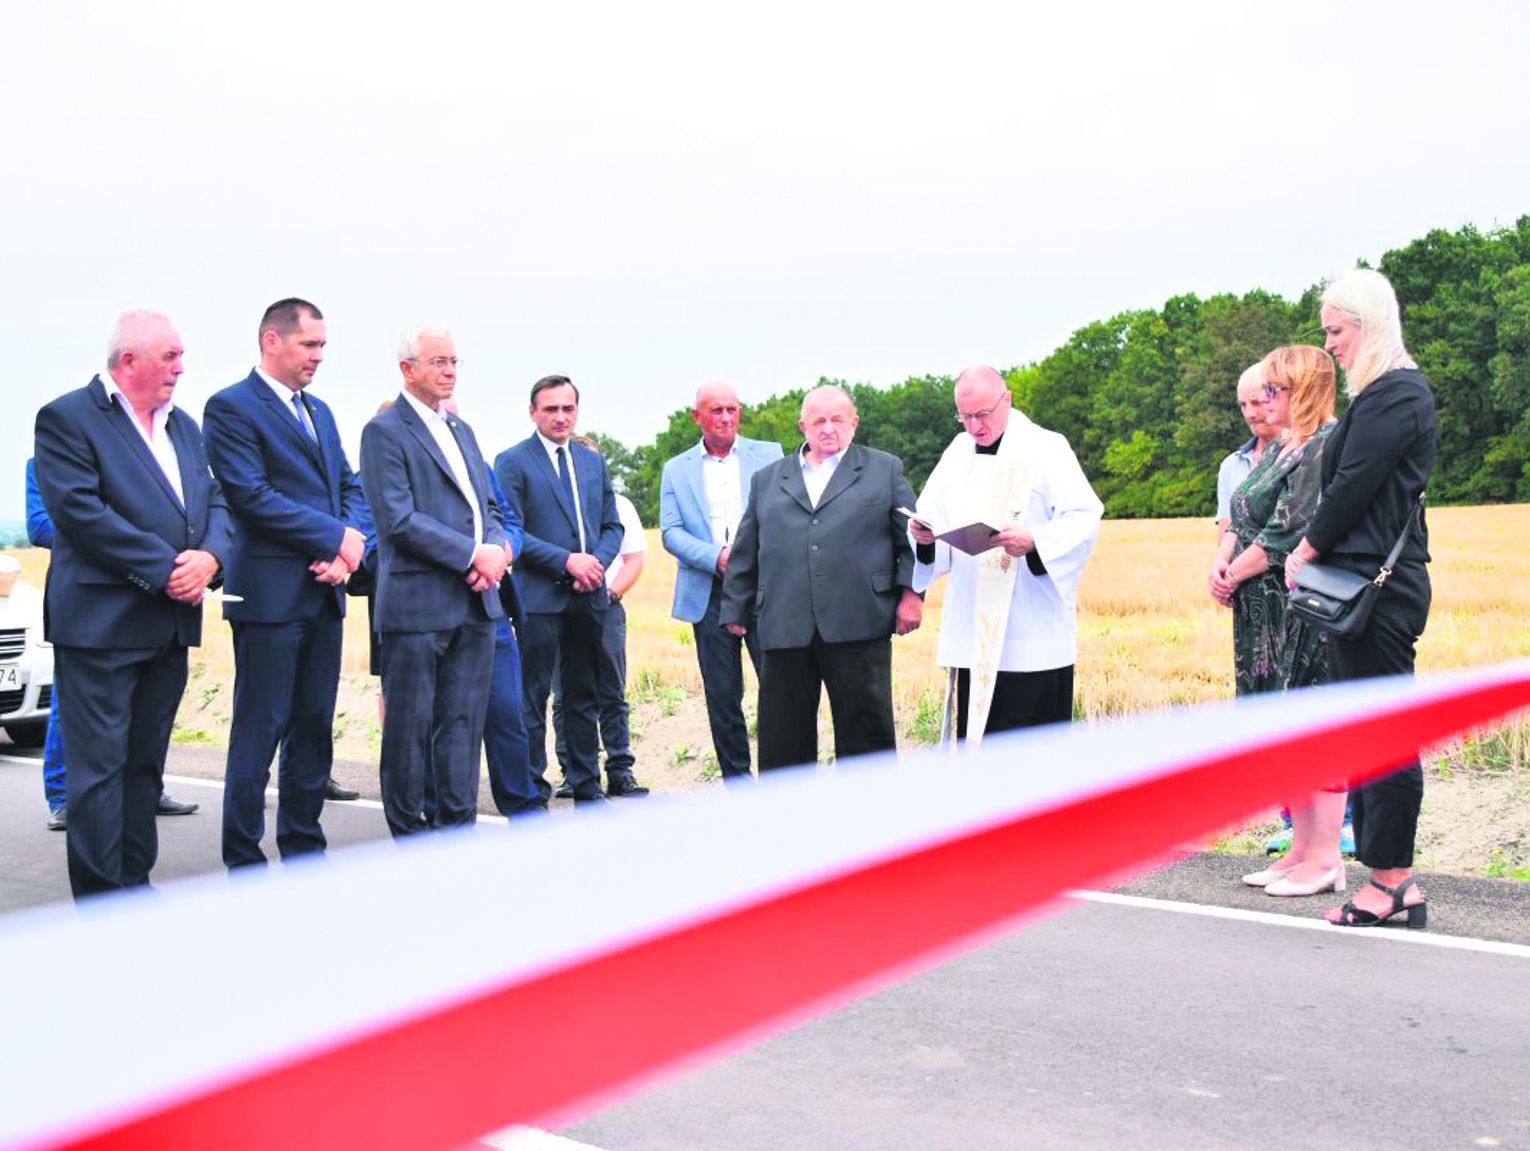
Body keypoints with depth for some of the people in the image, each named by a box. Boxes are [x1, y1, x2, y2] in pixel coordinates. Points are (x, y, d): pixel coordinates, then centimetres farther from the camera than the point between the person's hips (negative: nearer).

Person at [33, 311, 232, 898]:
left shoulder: (183, 426, 17)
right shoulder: (67, 418, -6)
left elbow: (216, 501, 14)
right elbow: (79, 512, -17)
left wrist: (208, 557, -8)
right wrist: (166, 568, -18)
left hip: (171, 624, 7)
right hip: (101, 623, -7)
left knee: (145, 763, 13)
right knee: (99, 766, -4)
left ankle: (136, 889, 21)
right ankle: (101, 906, 1)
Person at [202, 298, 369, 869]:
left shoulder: (319, 411, 18)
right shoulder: (231, 407, -6)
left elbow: (350, 486, 16)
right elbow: (252, 496, -16)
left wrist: (348, 549, -4)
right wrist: (337, 537, -14)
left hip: (324, 591, 8)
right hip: (270, 593, -7)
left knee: (314, 730, 11)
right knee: (259, 734, -2)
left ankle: (304, 852, 20)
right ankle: (244, 865, 6)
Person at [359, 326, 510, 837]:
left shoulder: (461, 430, 19)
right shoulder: (384, 431, -5)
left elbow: (488, 507, 18)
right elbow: (399, 520, -14)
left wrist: (497, 550, -4)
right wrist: (473, 554, -16)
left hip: (475, 601, 7)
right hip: (418, 601, -7)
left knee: (464, 723, 8)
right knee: (409, 727, 1)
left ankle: (458, 829, 15)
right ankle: (408, 836, 10)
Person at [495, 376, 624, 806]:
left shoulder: (593, 462, 15)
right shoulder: (512, 462, -2)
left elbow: (612, 525, 16)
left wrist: (597, 562, -5)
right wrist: (566, 560, -16)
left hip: (589, 595, 5)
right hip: (539, 595, -5)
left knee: (584, 696, 11)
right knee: (533, 698, -2)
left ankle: (587, 787, 18)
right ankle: (532, 792, 5)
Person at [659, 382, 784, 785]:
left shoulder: (768, 455, 10)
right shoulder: (676, 470, 12)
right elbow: (670, 532, 2)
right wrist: (716, 556, -13)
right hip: (709, 594, 1)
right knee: (722, 696, 4)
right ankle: (737, 781, 14)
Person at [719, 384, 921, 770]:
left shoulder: (884, 470, 13)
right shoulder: (766, 480, 19)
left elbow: (913, 536, 9)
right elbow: (745, 552, 19)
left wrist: (910, 592, -4)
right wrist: (736, 610, 14)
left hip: (858, 627, -2)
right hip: (785, 632, 2)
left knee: (866, 736, 1)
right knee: (782, 744, 5)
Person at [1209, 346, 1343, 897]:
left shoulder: (1325, 447, -13)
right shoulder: (1278, 451, 17)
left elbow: (1291, 532, -18)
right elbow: (1240, 519, 17)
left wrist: (1235, 575, -8)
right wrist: (1220, 562, -2)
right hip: (1265, 613, 10)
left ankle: (1325, 858, 0)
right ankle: (1302, 849, 20)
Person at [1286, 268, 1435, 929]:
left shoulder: (1395, 395, -13)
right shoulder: (1385, 393, 18)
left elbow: (1353, 487, -15)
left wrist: (1306, 550, -4)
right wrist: (1313, 552, 9)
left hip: (1378, 585, -10)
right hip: (1367, 583, 10)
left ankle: (1392, 881, 2)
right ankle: (1391, 880, 16)